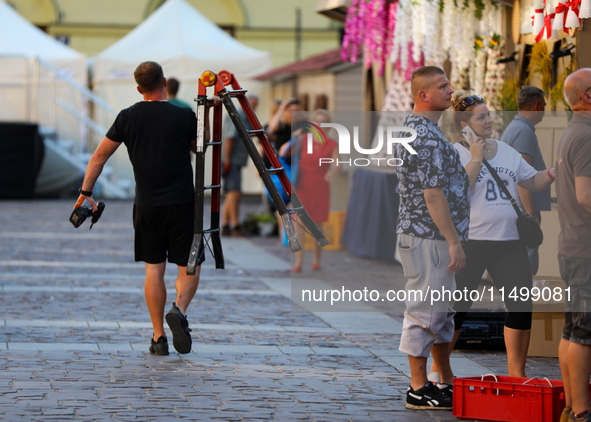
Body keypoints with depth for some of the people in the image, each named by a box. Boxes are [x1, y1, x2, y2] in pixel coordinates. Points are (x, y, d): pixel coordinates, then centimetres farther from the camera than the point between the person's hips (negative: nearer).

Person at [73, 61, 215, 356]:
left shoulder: (128, 117, 3)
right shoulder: (184, 116, -5)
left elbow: (99, 157, 6)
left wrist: (86, 193, 14)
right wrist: (205, 115, 21)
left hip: (146, 206, 2)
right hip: (181, 203, -2)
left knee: (154, 268, 8)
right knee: (189, 267, 7)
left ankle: (158, 337, 5)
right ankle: (179, 310, -20)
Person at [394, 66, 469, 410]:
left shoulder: (413, 128, 16)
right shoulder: (427, 136, -19)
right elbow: (433, 194, -23)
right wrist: (454, 242, -21)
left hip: (433, 238, 11)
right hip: (429, 237, -11)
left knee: (443, 311, 17)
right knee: (425, 311, -4)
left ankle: (447, 382, 25)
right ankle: (419, 389, 1)